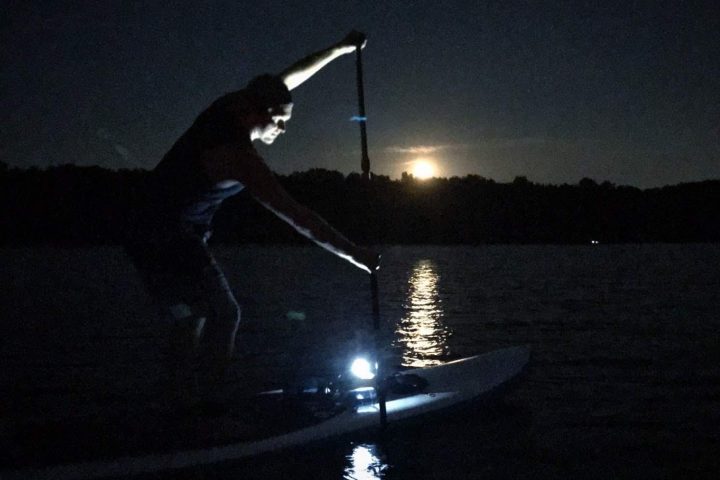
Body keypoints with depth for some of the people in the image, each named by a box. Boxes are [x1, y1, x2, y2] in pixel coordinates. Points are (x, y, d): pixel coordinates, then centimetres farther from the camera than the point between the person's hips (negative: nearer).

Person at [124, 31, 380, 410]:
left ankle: (186, 401, 14)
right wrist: (354, 254, -23)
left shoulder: (229, 105, -1)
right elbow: (297, 217, -26)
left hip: (148, 239, 10)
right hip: (174, 244, -10)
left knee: (189, 321, 13)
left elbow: (290, 77, 14)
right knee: (223, 315, -7)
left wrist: (340, 49, 19)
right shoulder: (240, 157, -25)